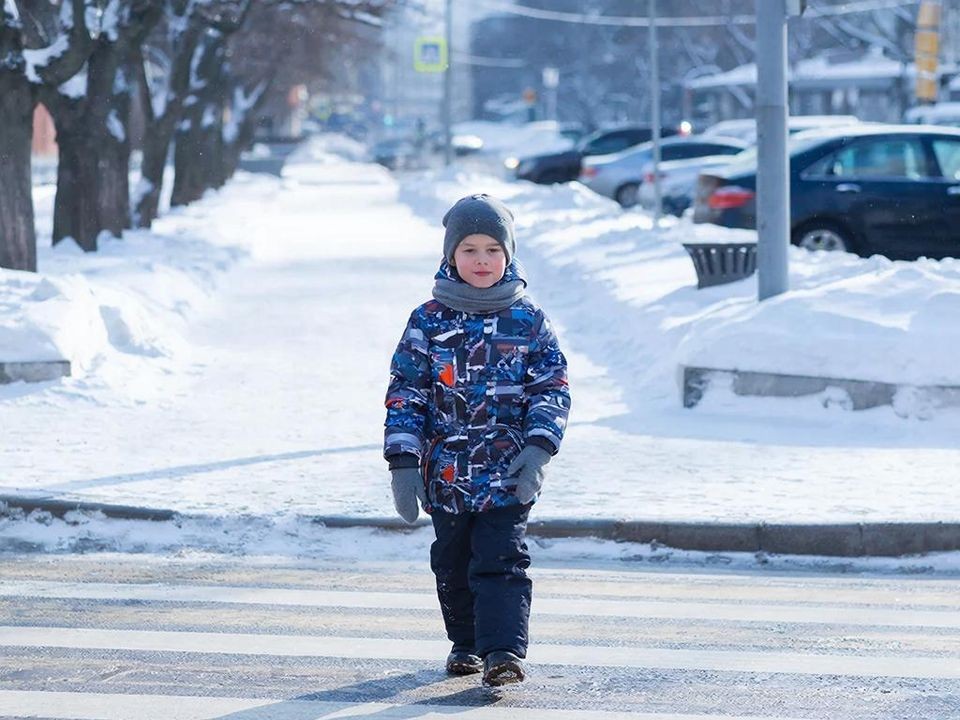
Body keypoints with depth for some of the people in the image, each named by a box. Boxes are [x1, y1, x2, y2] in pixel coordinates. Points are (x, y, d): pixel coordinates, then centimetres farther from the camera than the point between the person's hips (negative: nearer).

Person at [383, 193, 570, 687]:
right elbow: (404, 395, 3)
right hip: (446, 474, 2)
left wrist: (539, 447, -12)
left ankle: (503, 650, -16)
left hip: (507, 475, -2)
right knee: (452, 565, 13)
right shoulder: (428, 322, 2)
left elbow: (552, 388, 3)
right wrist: (402, 461, -4)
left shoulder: (528, 321, 2)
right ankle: (466, 643, 29)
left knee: (501, 561, -11)